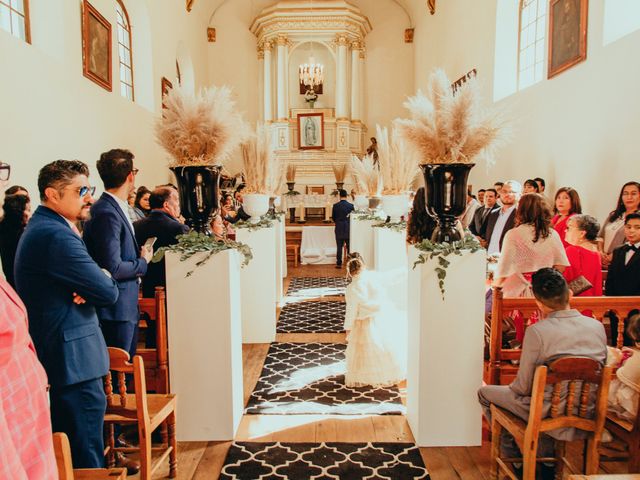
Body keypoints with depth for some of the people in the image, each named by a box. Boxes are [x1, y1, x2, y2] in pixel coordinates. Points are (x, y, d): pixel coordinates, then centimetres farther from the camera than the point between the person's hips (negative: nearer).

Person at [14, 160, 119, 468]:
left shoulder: (41, 227, 13)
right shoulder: (57, 235, -21)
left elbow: (79, 280, 13)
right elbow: (109, 293, -20)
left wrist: (86, 289, -10)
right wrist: (102, 281, 2)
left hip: (53, 358, 11)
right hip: (73, 359, -11)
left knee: (65, 458, 23)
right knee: (87, 459, 1)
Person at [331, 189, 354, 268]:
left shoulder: (335, 205, -6)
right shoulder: (351, 205, -7)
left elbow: (333, 217, 3)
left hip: (339, 229, 0)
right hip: (348, 228, 0)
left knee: (339, 247, 5)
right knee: (349, 246, 8)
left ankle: (339, 264, 5)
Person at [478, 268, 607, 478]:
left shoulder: (536, 331, -22)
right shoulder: (597, 326, -5)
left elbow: (523, 387, -15)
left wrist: (511, 387, 8)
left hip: (548, 415, -6)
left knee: (485, 392, 15)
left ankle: (515, 456, 28)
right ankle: (547, 456, 36)